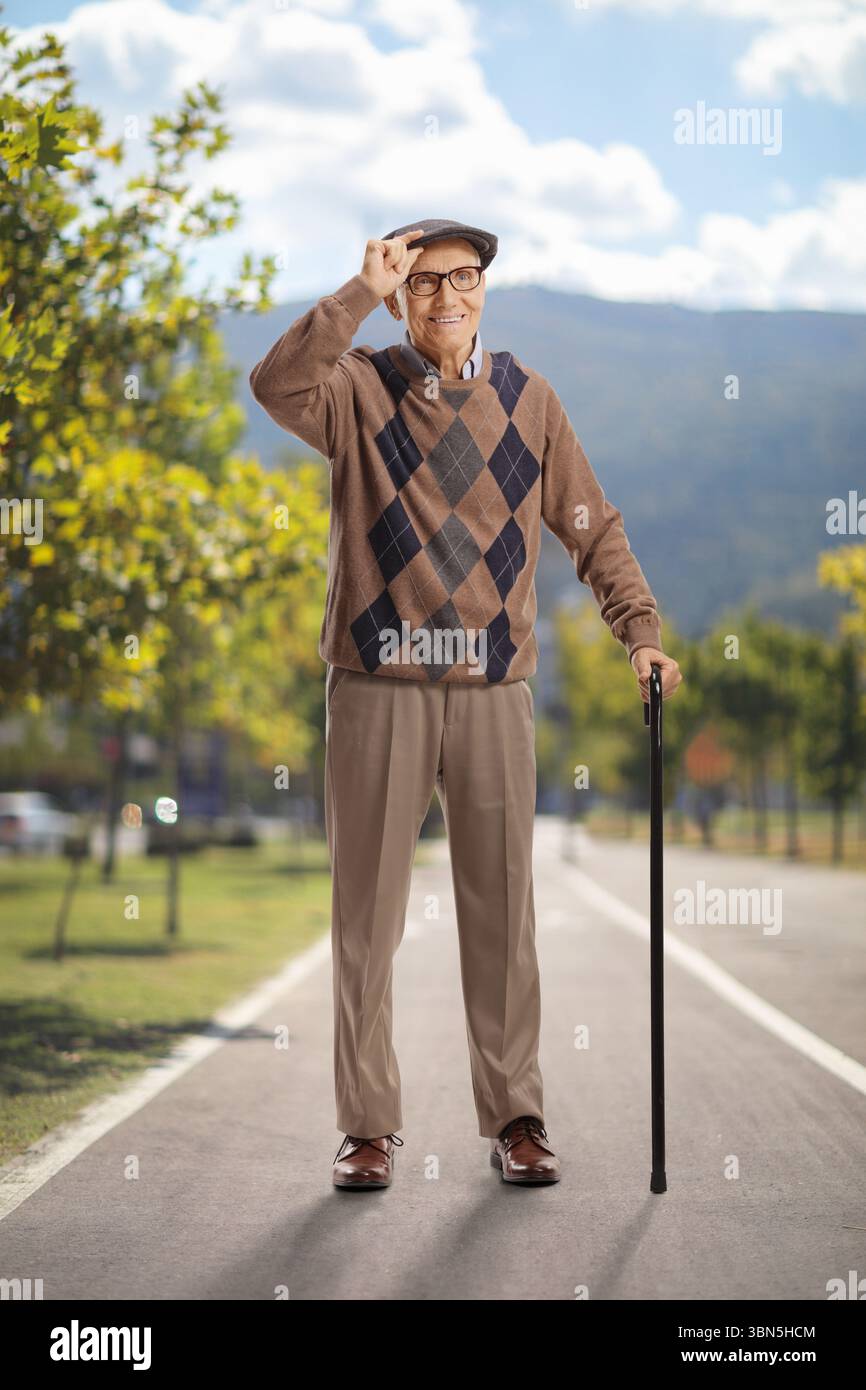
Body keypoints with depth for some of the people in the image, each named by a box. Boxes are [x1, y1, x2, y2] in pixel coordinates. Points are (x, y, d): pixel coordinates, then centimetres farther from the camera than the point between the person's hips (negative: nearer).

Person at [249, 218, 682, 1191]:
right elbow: (276, 387, -21)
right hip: (376, 690, -1)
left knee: (500, 910, 5)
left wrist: (641, 630, -1)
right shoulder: (359, 390, 2)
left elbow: (591, 526, 10)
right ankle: (368, 1123, 13)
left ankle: (514, 1117, 16)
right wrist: (360, 294, -20)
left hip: (493, 690, 2)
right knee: (368, 910, 4)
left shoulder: (525, 399, 8)